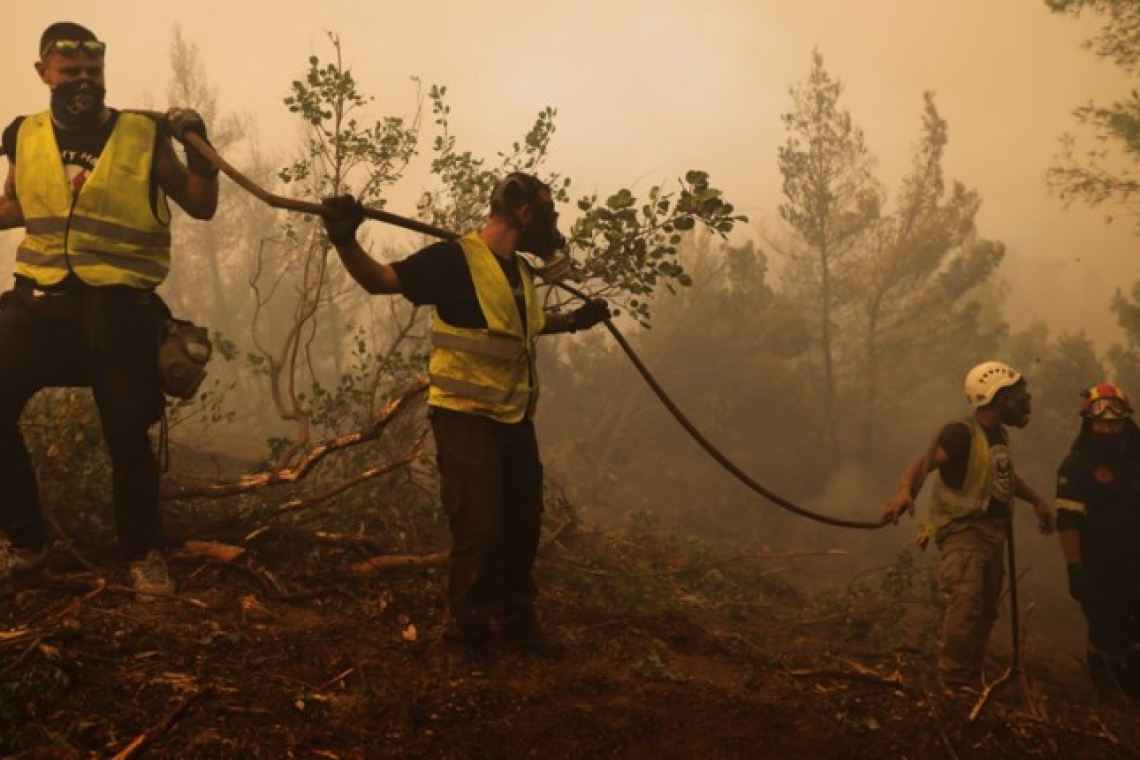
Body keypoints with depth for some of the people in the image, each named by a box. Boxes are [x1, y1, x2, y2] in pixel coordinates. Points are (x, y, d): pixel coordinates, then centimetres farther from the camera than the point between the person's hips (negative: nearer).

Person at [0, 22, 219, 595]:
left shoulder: (144, 135, -2)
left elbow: (201, 208, 2)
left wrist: (198, 147, -13)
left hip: (119, 308, -2)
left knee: (127, 435, -1)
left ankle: (144, 553, 19)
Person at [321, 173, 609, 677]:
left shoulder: (520, 271, 12)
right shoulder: (455, 258, -14)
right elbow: (379, 279, -19)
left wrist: (573, 320, 35)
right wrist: (345, 241, -36)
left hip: (514, 419, 8)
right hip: (465, 416, -8)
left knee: (523, 525, 16)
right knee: (479, 529, -9)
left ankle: (517, 622, 34)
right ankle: (465, 640, 9)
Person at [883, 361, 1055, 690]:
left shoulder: (999, 434, 11)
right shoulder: (961, 433, -17)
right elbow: (921, 465, -27)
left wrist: (1036, 500, 29)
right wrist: (905, 491, -46)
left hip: (993, 533, 9)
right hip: (963, 531, -9)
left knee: (985, 611, 14)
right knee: (966, 603, -23)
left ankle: (972, 682, 27)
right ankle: (954, 685, -13)